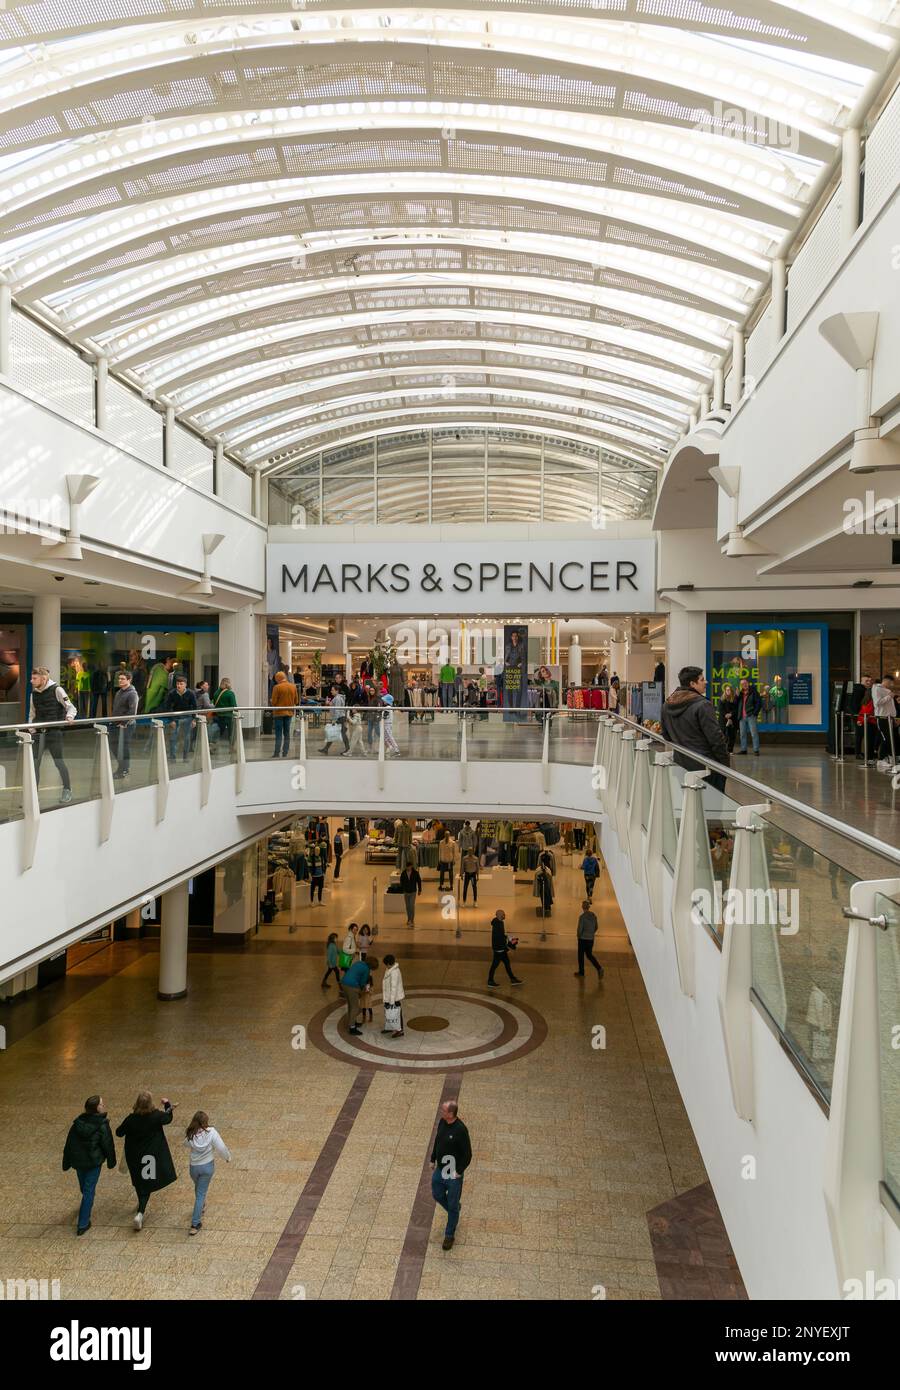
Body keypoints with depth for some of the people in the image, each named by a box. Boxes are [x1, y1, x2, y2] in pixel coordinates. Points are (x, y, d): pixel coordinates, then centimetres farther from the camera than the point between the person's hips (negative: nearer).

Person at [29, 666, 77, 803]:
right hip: (39, 732, 5)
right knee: (34, 763, 0)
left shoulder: (56, 690, -6)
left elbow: (71, 707, -6)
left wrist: (69, 716, -26)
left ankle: (67, 790, 17)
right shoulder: (34, 693, 10)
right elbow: (32, 714, 20)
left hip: (54, 731, -5)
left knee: (59, 761, -1)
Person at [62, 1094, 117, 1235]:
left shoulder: (77, 1123, -7)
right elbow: (108, 1145, -12)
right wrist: (111, 1162, 5)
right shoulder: (102, 1126, -21)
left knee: (84, 1186, 28)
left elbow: (69, 1144, 0)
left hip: (78, 1161, 6)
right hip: (94, 1163, -5)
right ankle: (82, 1224, 6)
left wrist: (66, 1163, 12)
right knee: (89, 1191, 5)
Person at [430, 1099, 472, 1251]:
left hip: (453, 1173, -7)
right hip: (440, 1169, 7)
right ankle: (455, 1208, 50)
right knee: (437, 1195, 22)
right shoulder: (442, 1122, -7)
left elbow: (467, 1154, -21)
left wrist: (459, 1171, -19)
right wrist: (433, 1158, 12)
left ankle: (449, 1235, 28)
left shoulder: (460, 1130, -29)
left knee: (452, 1206, 9)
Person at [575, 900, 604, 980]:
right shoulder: (593, 915, 0)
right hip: (591, 939, 6)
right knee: (589, 955, 18)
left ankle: (581, 972, 24)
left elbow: (580, 929, -17)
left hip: (583, 939, -6)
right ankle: (599, 968, -1)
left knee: (581, 955, 12)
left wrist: (579, 936, 1)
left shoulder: (582, 917, -19)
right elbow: (596, 927, 9)